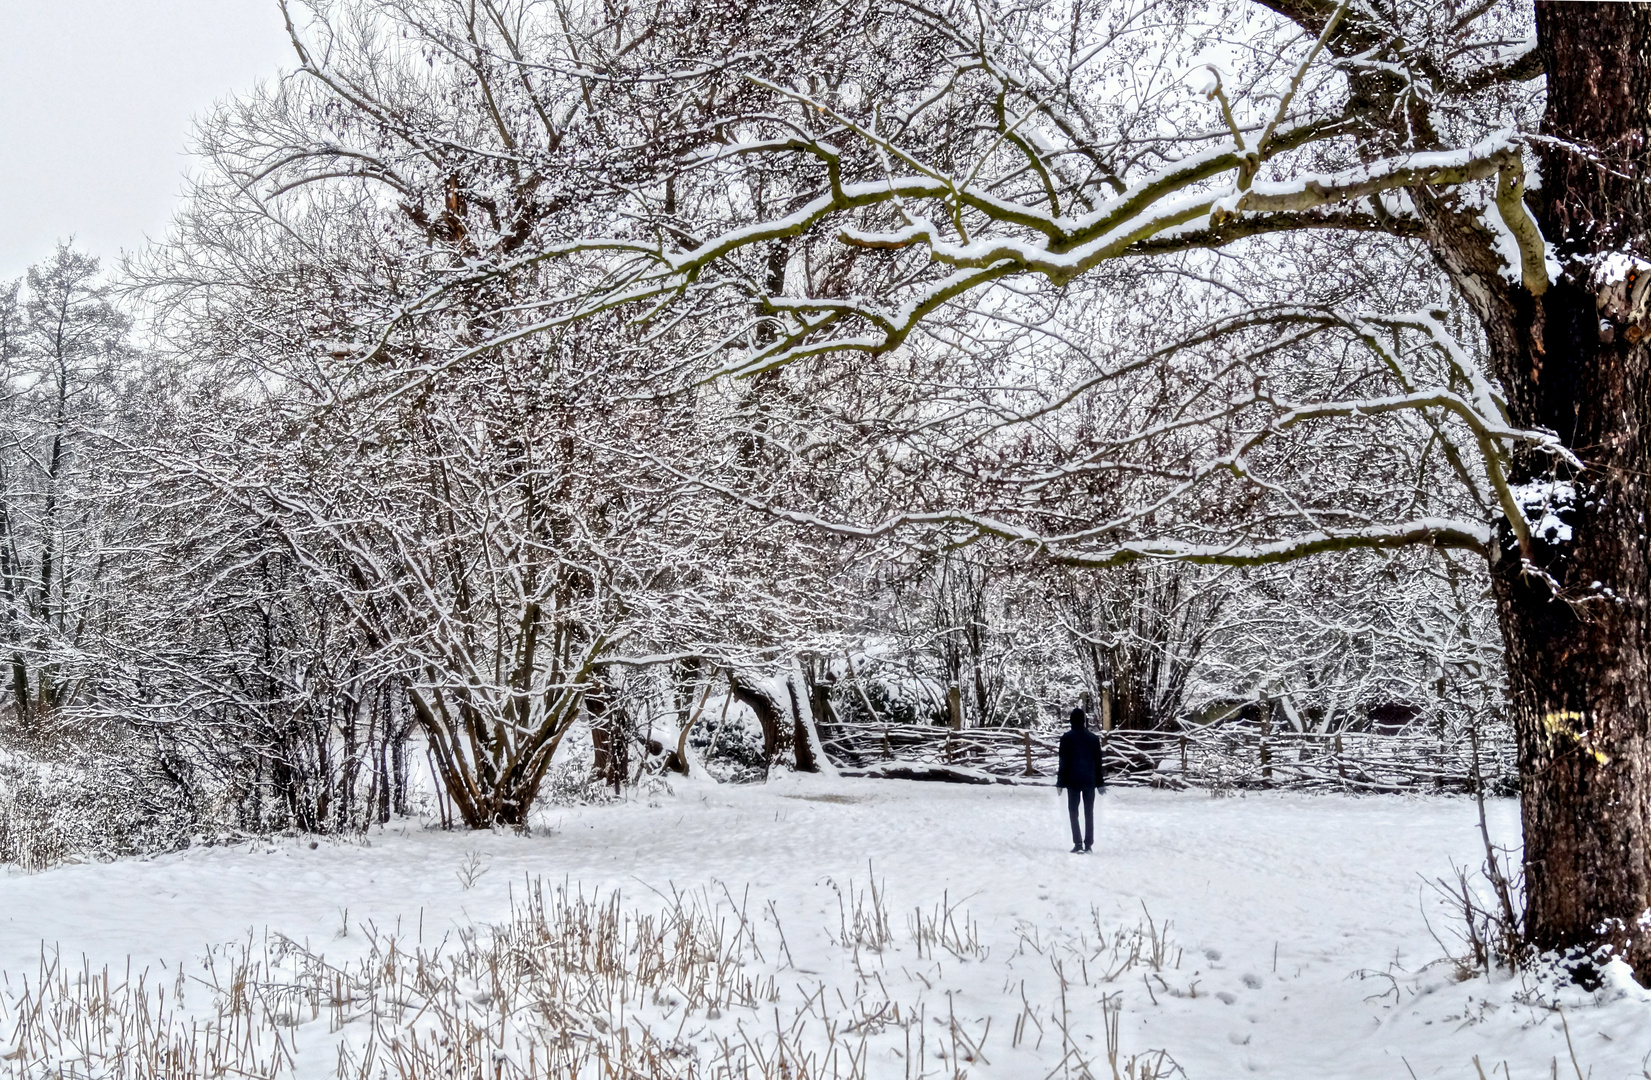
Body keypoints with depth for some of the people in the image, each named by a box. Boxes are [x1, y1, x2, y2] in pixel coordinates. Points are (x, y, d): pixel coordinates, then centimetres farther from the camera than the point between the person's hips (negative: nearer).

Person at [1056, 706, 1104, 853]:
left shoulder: (1067, 738, -4)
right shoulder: (1093, 738, 4)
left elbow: (1063, 761, -5)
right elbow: (1098, 761, 7)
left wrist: (1060, 781, 0)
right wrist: (1100, 782, 13)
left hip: (1073, 780, -2)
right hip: (1090, 780, 2)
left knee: (1073, 811, 3)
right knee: (1089, 812, 7)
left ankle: (1078, 843, -9)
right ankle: (1089, 844, 4)